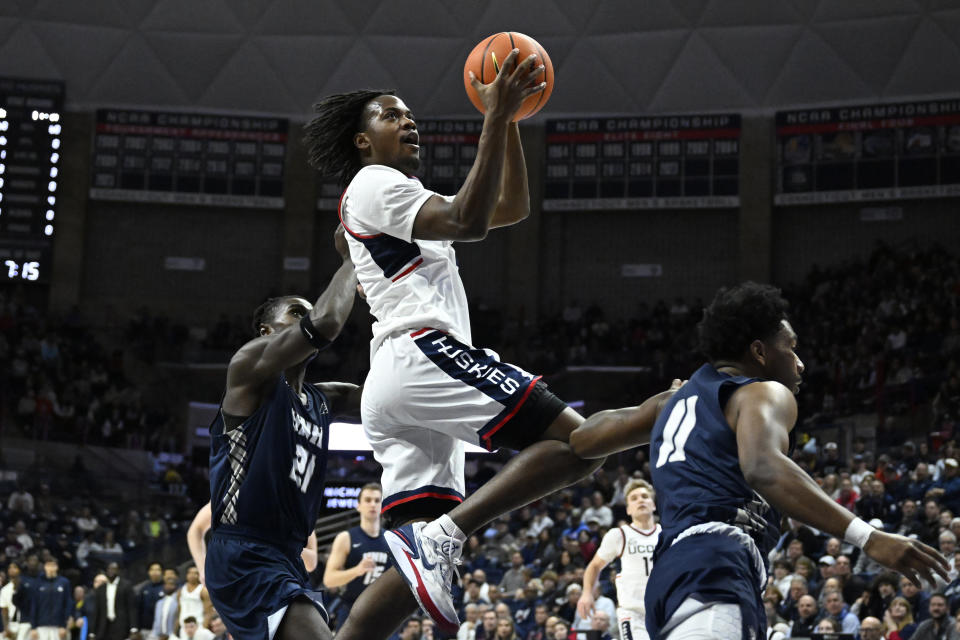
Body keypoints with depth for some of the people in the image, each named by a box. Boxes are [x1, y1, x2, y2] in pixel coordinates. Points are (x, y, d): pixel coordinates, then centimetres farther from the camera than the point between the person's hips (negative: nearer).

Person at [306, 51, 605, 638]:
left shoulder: (409, 201, 34)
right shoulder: (373, 184, 4)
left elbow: (514, 208, 34)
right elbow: (467, 223, -13)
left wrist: (509, 118, 25)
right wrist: (496, 117, -12)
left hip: (392, 392, 10)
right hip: (422, 355, -10)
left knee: (422, 564, 0)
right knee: (579, 439, -18)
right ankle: (441, 539, -26)